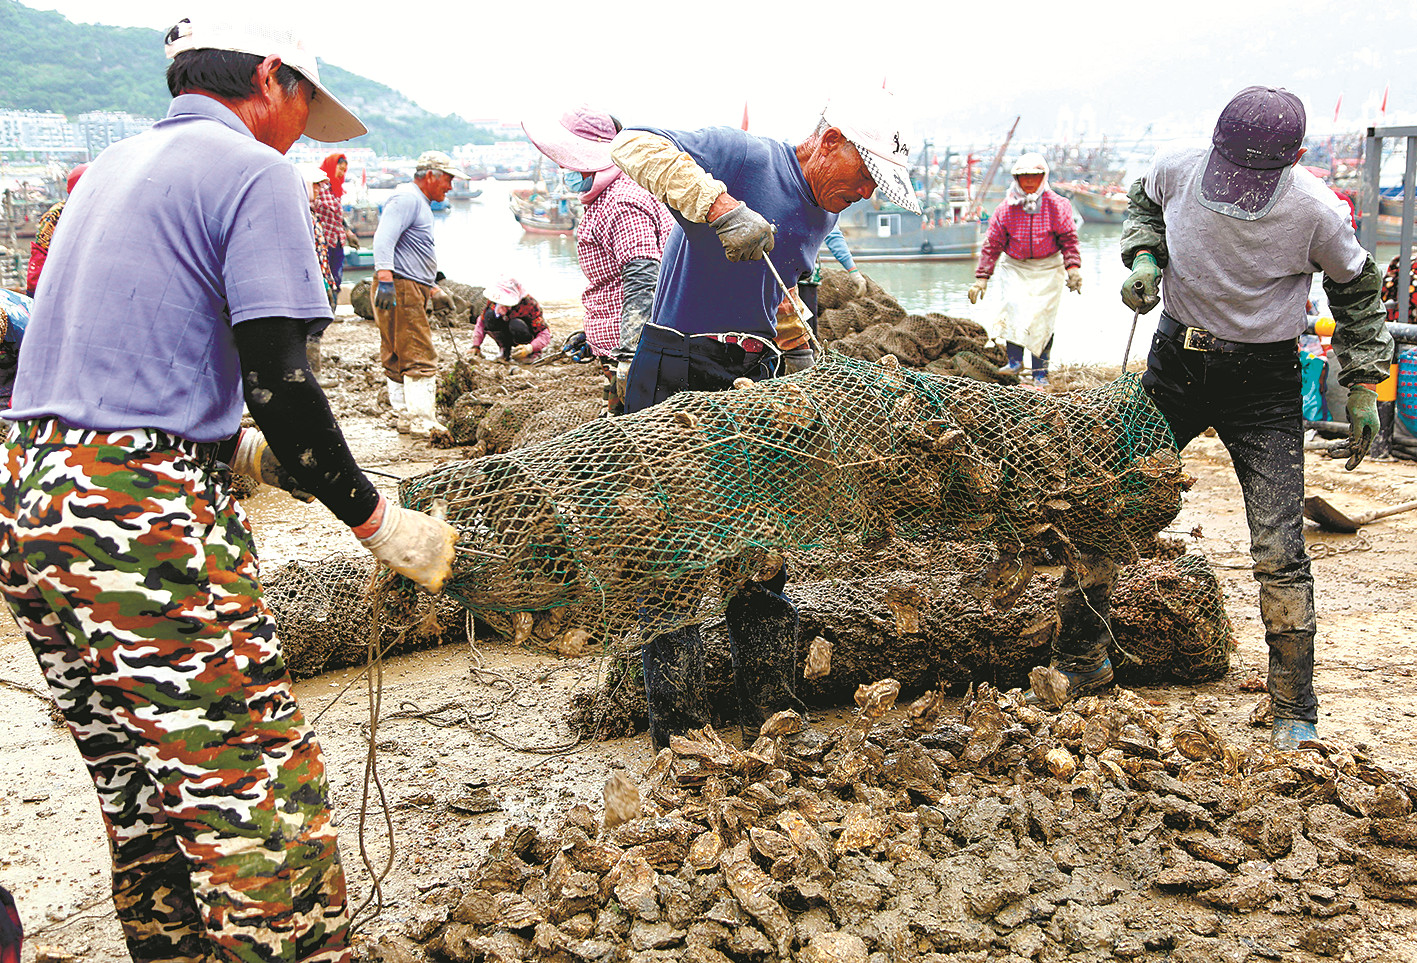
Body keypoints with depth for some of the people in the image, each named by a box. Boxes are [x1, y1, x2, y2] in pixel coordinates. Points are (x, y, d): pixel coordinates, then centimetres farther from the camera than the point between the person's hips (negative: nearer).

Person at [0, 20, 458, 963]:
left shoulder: (115, 164, 21)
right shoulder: (255, 173, -5)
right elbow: (280, 382, -14)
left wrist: (240, 445, 25)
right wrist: (380, 523, -7)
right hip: (141, 521, -9)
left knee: (146, 809, 18)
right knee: (265, 813, -5)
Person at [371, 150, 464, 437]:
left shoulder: (421, 204, 27)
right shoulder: (406, 198, -8)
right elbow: (384, 239, -22)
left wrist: (434, 290, 33)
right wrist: (385, 279, -33)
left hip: (412, 291, 11)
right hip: (399, 288, -11)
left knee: (398, 359, 14)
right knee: (420, 358, -13)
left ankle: (405, 415, 19)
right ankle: (421, 421, -13)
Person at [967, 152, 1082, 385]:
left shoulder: (1057, 206, -6)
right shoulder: (1005, 209, -4)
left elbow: (1068, 238, 0)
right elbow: (992, 244, 1)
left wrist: (1073, 268, -11)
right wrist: (981, 278, -2)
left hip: (1048, 267, -1)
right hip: (1014, 266, 1)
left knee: (1043, 318, -6)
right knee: (1013, 306, -20)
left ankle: (1040, 371, 3)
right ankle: (1014, 360, -10)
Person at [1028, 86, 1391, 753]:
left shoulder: (1315, 211, -17)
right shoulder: (1176, 169, -12)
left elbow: (1356, 290, 2)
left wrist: (1363, 386, 3)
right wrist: (1143, 258, -6)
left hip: (1264, 385, -3)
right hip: (1175, 365, 3)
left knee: (1279, 553, -7)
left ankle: (1294, 714, 10)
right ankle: (1083, 658, 19)